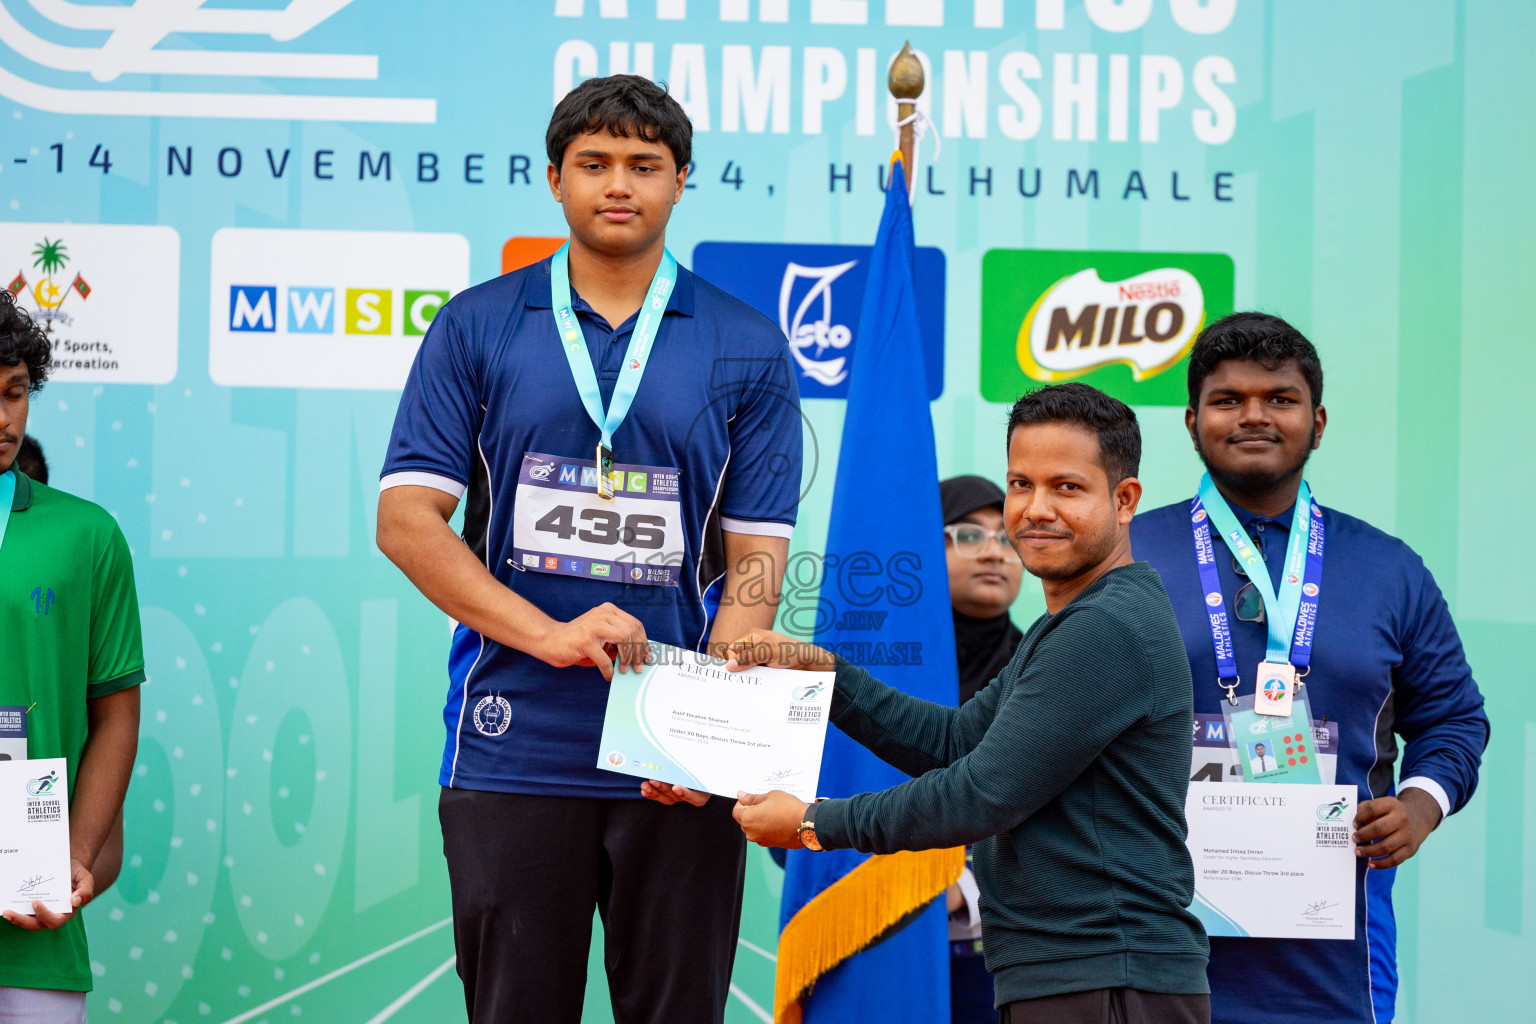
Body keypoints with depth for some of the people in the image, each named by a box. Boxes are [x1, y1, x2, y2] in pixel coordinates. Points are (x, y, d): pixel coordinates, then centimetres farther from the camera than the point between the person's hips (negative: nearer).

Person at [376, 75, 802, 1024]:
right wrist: (551, 634, -13)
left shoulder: (747, 350, 7)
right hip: (513, 752, 0)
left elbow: (756, 552, 2)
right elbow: (407, 519, 0)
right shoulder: (476, 329, 6)